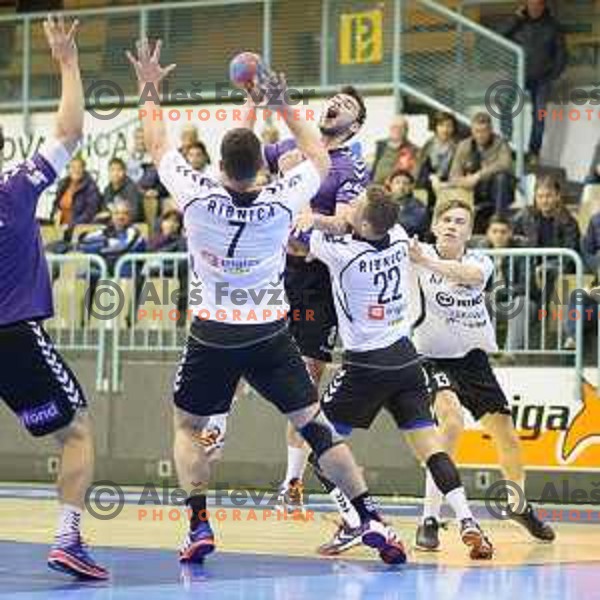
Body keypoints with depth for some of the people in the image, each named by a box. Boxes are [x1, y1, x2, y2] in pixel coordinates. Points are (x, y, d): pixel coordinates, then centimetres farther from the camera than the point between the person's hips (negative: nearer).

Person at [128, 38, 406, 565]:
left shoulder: (196, 195, -12)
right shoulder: (282, 201, -10)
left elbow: (158, 147, 6)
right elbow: (320, 160, 11)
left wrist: (150, 90, 18)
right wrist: (283, 107, 14)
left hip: (213, 334, -1)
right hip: (270, 333, 1)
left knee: (188, 427, 18)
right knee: (314, 425, 4)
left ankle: (199, 526, 6)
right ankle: (370, 520, -4)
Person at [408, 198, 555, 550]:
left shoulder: (480, 261, -6)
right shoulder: (420, 255, -11)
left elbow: (472, 275, -31)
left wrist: (428, 263, -48)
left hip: (473, 359, 4)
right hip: (433, 359, -4)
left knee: (508, 438, 9)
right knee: (452, 421, -29)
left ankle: (520, 505, 38)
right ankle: (430, 520, -24)